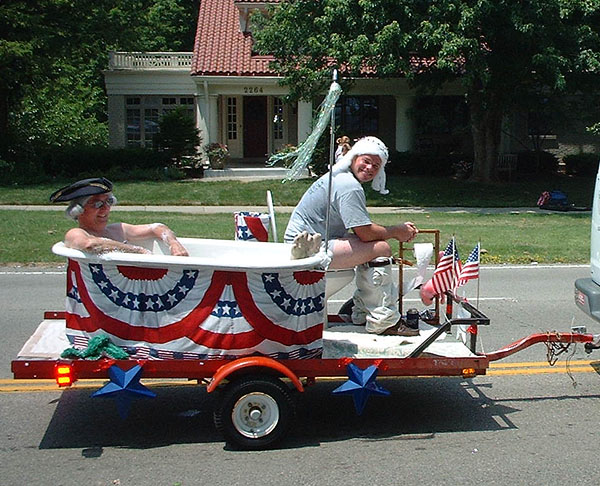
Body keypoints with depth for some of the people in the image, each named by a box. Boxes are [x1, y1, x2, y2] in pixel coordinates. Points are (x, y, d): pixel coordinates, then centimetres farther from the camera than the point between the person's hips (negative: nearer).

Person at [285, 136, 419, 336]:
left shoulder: (340, 177, 16)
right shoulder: (350, 186, -18)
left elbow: (362, 227, 17)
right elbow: (366, 233, -21)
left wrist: (400, 230, 8)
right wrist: (395, 232, -3)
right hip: (314, 251, -11)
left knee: (371, 246, 18)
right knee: (380, 248, -17)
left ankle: (362, 312, 20)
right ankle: (383, 321, -12)